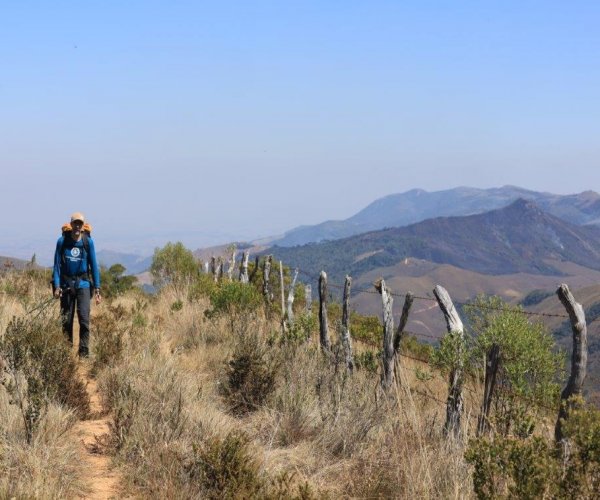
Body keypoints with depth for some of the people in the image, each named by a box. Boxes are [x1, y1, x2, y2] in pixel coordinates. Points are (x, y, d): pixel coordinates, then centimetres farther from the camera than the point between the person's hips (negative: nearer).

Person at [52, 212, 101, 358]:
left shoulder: (88, 242, -3)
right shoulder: (62, 241, -3)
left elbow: (94, 265, 2)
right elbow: (57, 264, 0)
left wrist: (97, 288, -1)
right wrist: (57, 286, -8)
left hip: (83, 284, -1)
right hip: (66, 284, 1)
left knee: (84, 319, -10)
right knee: (66, 320, 6)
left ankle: (84, 353, -5)